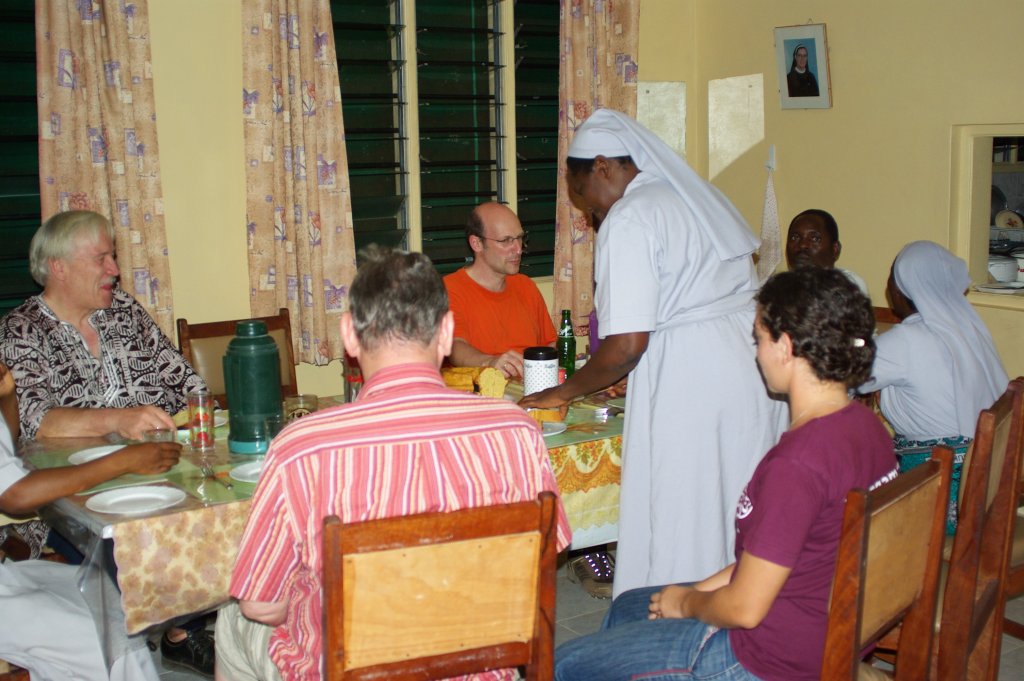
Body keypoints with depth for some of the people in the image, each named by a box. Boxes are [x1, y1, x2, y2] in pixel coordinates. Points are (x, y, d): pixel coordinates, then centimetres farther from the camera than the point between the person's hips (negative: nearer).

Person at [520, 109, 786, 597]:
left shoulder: (629, 219, -9)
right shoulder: (700, 199, 17)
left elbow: (627, 345, -15)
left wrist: (563, 392, 1)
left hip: (691, 390, -9)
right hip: (755, 369, 9)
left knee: (679, 539, 2)